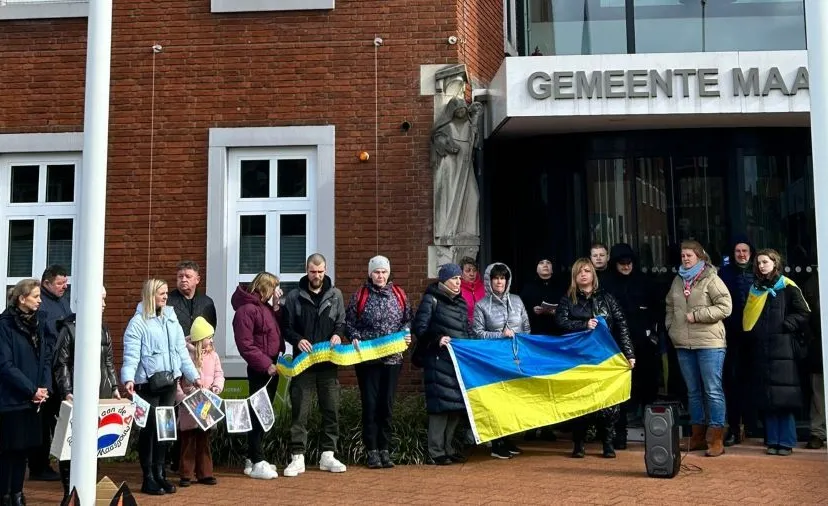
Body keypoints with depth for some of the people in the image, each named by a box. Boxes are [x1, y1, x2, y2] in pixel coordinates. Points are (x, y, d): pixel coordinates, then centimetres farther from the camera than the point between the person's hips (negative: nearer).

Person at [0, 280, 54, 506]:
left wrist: (44, 387, -5)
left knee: (24, 446, 10)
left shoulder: (39, 322, 7)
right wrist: (32, 390, -14)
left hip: (33, 400, 6)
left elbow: (47, 357, 9)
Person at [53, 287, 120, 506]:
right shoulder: (69, 328, -5)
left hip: (101, 395, 5)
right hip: (76, 395, -5)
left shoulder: (103, 329, 13)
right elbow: (61, 363, -6)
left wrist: (114, 387, 11)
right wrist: (66, 392, -13)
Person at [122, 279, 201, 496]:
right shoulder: (138, 322, -6)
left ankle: (159, 474, 20)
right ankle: (148, 478, 9)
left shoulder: (171, 319, 13)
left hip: (169, 383, 6)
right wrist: (128, 379, -28)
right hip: (148, 384, -6)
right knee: (149, 429, 0)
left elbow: (182, 351, 14)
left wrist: (194, 376, 10)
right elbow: (131, 355, -14)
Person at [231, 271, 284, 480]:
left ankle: (252, 459, 22)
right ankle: (257, 463, 0)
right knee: (258, 413, -5)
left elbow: (278, 329, 13)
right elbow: (245, 345, -19)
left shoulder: (265, 307, 14)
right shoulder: (246, 310, -14)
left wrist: (276, 306, 3)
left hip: (271, 367, 9)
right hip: (260, 369, -9)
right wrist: (266, 364, -19)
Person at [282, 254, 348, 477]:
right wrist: (297, 340, -14)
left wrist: (337, 334, -9)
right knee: (299, 410, -2)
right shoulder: (295, 296, 3)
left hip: (328, 362, 2)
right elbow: (286, 327, 5)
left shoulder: (335, 295, 8)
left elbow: (342, 322, 12)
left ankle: (328, 455, 16)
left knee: (331, 409, 5)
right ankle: (297, 457, 3)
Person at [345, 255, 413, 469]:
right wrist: (355, 338, -13)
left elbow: (408, 319, 14)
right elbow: (349, 322, 4)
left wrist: (406, 334, -4)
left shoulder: (398, 294, 6)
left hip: (392, 358, 2)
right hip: (367, 358, -2)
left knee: (387, 404, 6)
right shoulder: (360, 295, 0)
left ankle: (385, 450, 15)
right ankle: (371, 451, 7)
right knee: (370, 404, 0)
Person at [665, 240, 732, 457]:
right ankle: (698, 437, 22)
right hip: (683, 344, 7)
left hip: (709, 343, -6)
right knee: (693, 391, 13)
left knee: (713, 390, -5)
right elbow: (670, 307, 25)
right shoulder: (678, 281, 15)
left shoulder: (711, 279, -5)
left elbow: (725, 306, -13)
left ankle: (717, 440, -1)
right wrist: (671, 326, 10)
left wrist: (697, 315, -14)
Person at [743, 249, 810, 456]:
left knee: (784, 398, -5)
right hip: (761, 350, 5)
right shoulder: (755, 290, 16)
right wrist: (750, 335, 7)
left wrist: (785, 326, -11)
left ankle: (786, 442, 0)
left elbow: (803, 314, -2)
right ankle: (773, 441, 11)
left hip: (783, 349, -5)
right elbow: (747, 318, 21)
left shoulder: (787, 287, 0)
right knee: (767, 399, 5)